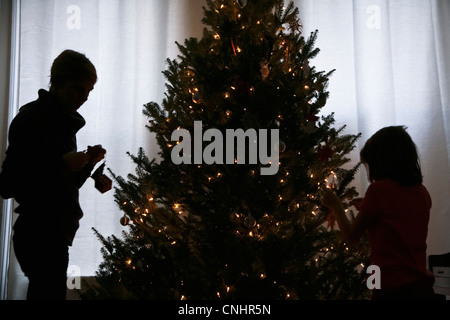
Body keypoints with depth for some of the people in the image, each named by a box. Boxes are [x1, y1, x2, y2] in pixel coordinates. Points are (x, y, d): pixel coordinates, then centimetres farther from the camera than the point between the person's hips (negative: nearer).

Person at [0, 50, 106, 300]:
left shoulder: (65, 122, 15)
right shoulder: (31, 119, -12)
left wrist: (88, 163, 2)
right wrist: (61, 164, -22)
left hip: (56, 233, 9)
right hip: (40, 236, -9)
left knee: (43, 292, 15)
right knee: (51, 292, -6)